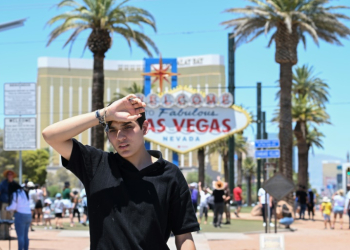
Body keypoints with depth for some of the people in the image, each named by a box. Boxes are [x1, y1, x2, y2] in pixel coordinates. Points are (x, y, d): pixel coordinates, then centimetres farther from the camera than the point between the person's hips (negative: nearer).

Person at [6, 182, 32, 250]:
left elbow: (13, 207, -14)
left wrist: (7, 208, 7)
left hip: (20, 216, -8)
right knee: (25, 236, 13)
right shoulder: (24, 193, 14)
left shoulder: (15, 194, -11)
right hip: (28, 216, 8)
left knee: (20, 236, -5)